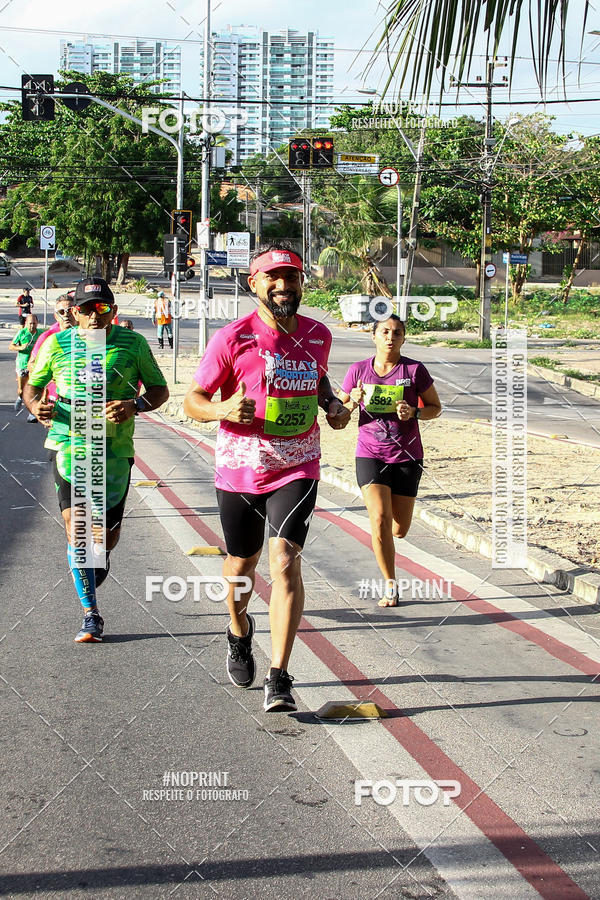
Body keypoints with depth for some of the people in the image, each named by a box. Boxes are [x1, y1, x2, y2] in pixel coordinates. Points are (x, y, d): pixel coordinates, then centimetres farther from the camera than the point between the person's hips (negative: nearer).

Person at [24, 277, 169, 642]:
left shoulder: (132, 344, -1)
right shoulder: (57, 344, 1)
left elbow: (160, 390, 4)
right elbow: (33, 385, 13)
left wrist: (134, 407, -16)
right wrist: (36, 405, -11)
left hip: (115, 450, 0)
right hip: (69, 446, 0)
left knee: (106, 538, 5)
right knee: (76, 530, -10)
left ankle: (100, 556, 44)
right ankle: (91, 615, 2)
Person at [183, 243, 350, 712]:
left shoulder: (318, 335, 3)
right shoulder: (232, 339, -10)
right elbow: (193, 400, -5)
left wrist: (333, 404, 3)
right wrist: (223, 410, -26)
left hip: (297, 470, 1)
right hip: (240, 469, -1)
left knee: (285, 562, -15)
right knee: (241, 565, 15)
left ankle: (279, 678, -11)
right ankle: (239, 633, 47)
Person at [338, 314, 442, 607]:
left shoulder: (415, 370, -4)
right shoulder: (358, 370, -1)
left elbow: (436, 407, 5)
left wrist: (414, 413, -15)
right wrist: (353, 402, -14)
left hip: (407, 457, 0)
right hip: (370, 455, 0)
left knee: (399, 530, 4)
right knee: (379, 520, -17)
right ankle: (391, 586, -2)